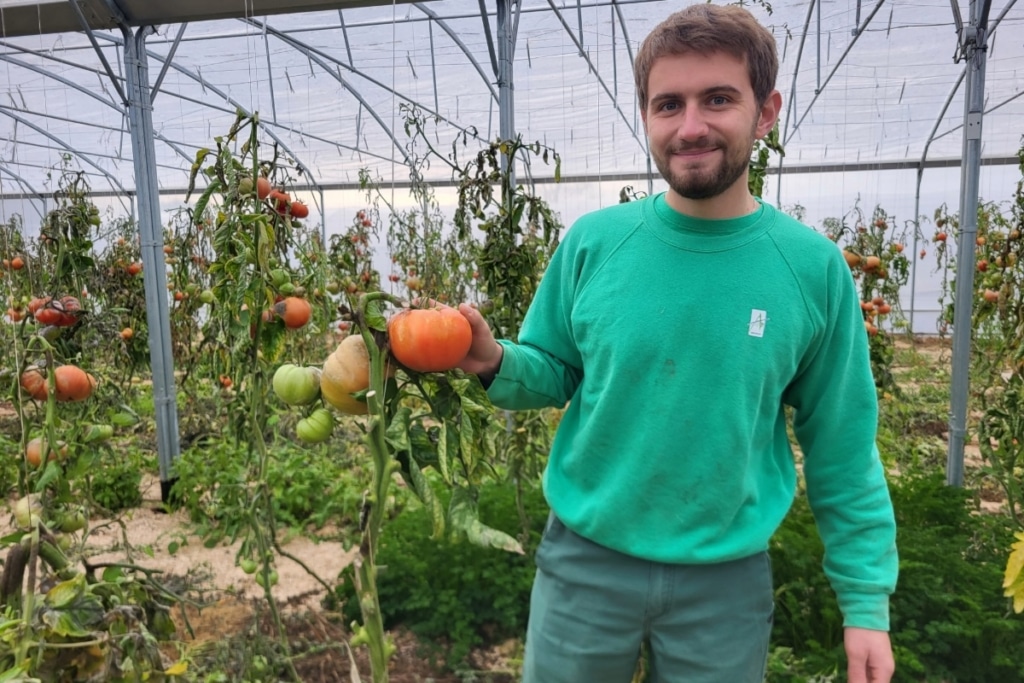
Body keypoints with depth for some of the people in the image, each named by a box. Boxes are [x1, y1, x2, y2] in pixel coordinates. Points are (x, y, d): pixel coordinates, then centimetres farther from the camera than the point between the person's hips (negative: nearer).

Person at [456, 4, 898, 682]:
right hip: (584, 558, 1)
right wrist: (496, 362, -19)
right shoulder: (592, 243, -10)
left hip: (729, 577, 0)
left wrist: (867, 600, -2)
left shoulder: (814, 268, -10)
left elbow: (842, 451, -3)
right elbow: (556, 373, 2)